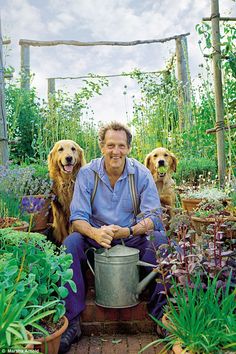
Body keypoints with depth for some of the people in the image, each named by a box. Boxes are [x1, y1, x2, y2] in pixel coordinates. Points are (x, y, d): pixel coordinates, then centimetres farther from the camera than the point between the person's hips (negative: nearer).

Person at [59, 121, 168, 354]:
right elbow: (77, 218, -11)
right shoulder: (87, 173, -7)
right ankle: (71, 321, -15)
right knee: (70, 243, -27)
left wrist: (129, 231, -31)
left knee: (160, 239, -27)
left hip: (133, 238, 0)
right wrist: (95, 232, -35)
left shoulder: (141, 174, -7)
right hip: (97, 237, 0)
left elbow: (153, 216, -11)